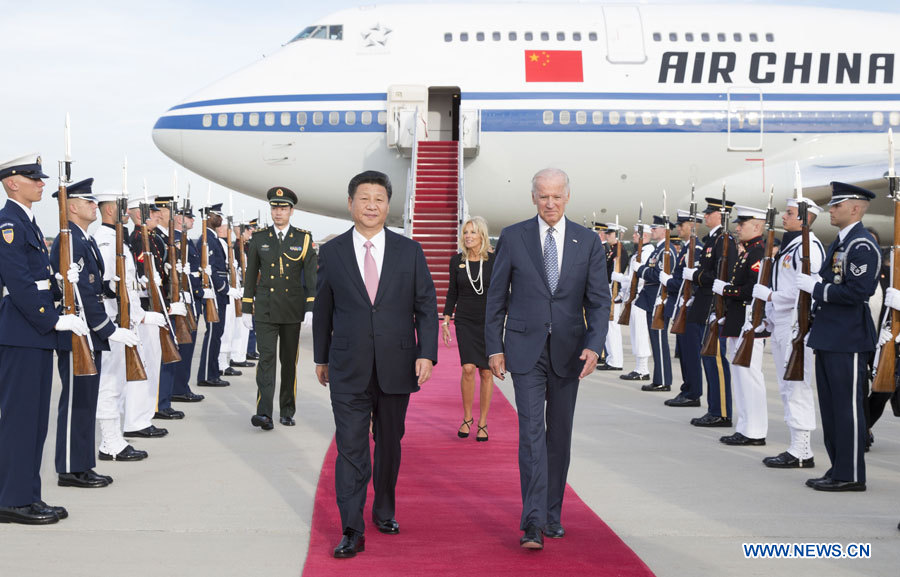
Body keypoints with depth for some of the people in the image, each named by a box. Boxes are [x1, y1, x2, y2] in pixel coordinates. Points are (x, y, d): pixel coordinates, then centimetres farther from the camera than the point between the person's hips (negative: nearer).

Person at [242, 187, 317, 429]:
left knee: (289, 361, 9)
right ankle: (264, 413, -18)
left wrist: (311, 308, -10)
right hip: (265, 310, 0)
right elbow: (251, 276, 8)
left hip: (292, 311, 0)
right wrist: (246, 309, 5)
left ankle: (287, 411, 19)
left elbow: (311, 276, -2)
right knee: (266, 357, -11)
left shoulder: (303, 239, 2)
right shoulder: (259, 239, 5)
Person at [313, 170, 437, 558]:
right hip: (349, 370, -1)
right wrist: (321, 357, 12)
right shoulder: (331, 252, 2)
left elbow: (426, 306, 2)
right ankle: (352, 531, -1)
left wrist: (427, 354, -7)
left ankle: (385, 512, 32)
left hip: (396, 366, 1)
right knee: (351, 449, -4)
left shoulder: (410, 251, 3)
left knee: (390, 444, 14)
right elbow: (323, 310, 9)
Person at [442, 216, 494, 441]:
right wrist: (445, 321, 6)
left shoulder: (493, 260, -3)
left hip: (489, 321, -1)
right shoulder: (457, 260, 3)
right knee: (468, 368, -13)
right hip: (465, 321, 1)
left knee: (486, 372, 2)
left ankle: (482, 423, 13)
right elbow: (452, 292, 10)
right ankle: (467, 418, 6)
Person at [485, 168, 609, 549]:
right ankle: (533, 523, -13)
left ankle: (552, 514, 22)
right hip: (526, 349, -2)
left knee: (560, 435, 10)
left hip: (568, 350, 2)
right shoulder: (513, 238, 0)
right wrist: (494, 347, -1)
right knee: (532, 432, -11)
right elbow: (496, 297, 3)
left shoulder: (588, 242, 2)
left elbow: (599, 301, 1)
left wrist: (593, 346, -13)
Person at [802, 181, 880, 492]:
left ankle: (851, 475, 3)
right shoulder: (839, 242, 17)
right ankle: (839, 468, 23)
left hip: (848, 340, -10)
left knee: (847, 407, -4)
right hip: (829, 338, 10)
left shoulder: (862, 245, -14)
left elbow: (858, 291, -23)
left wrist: (817, 288, -17)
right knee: (831, 406, 14)